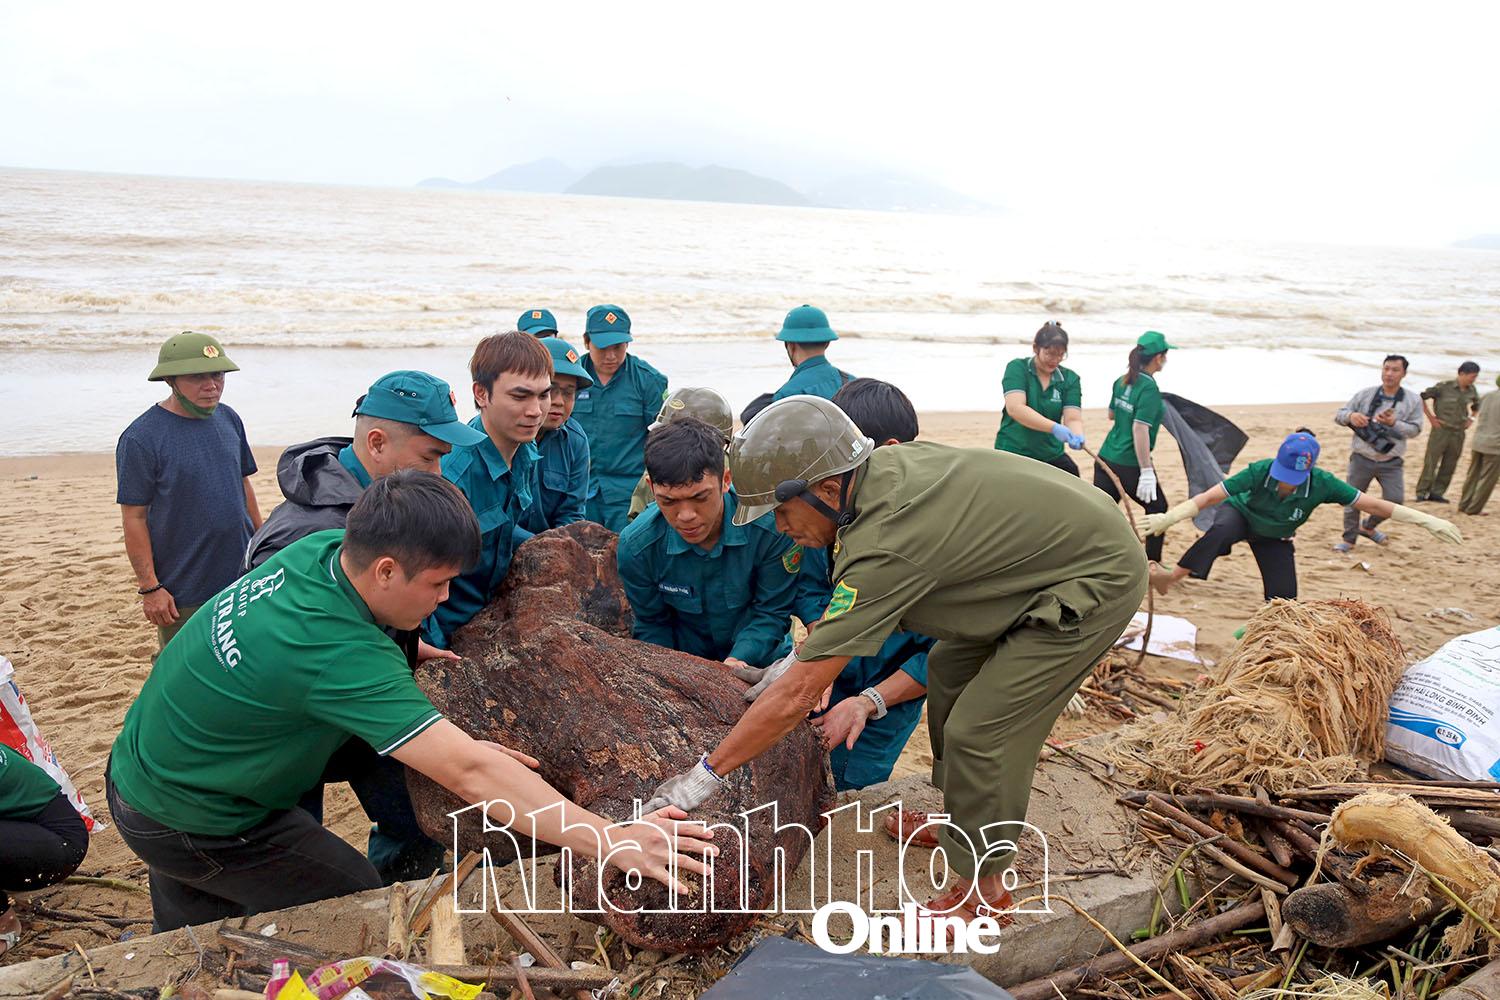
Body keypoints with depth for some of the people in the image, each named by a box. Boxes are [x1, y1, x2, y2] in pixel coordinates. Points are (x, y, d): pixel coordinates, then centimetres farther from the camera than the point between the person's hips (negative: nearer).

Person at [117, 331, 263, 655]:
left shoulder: (229, 419, 4)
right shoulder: (140, 438, -14)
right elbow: (134, 518, -12)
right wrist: (149, 588, -13)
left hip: (243, 578, 5)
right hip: (184, 596, -5)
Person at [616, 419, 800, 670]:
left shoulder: (771, 527, -24)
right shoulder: (636, 547, -16)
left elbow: (772, 611, -10)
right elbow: (652, 624, 0)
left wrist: (739, 659, -24)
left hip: (755, 658, 0)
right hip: (684, 663, 0)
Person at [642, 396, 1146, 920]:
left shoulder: (887, 543, -33)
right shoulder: (883, 463, -8)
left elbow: (797, 696, -29)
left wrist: (705, 775, -21)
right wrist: (799, 655, 11)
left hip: (1098, 580, -10)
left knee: (980, 730, -11)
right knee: (950, 670, 17)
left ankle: (981, 886, 9)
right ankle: (963, 817, 34)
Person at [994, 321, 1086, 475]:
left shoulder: (1070, 379, 2)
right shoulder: (1017, 368, -8)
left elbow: (1073, 418, -6)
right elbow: (1015, 408, -22)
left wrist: (1077, 436, -31)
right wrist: (1054, 428, -33)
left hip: (1052, 455, 4)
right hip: (1013, 453, -4)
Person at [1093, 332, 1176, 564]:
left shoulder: (1122, 381, 7)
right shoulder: (1149, 389, -16)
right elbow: (1140, 429, -23)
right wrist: (1147, 472, -22)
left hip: (1105, 458, 6)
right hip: (1130, 464, -6)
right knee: (1157, 508, 18)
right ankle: (1152, 564, 27)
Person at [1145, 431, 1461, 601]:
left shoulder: (1322, 484, -30)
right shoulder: (1259, 471, -35)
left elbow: (1374, 505, -24)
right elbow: (1208, 497, -39)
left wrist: (1428, 520, -24)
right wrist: (1168, 517, -49)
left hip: (1275, 538, 3)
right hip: (1240, 514, -3)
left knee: (1283, 601, -4)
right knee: (1220, 532, -41)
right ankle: (1171, 577, -38)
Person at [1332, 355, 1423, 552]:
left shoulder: (1413, 401, 1)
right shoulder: (1365, 395, 1)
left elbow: (1415, 429, -3)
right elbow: (1338, 415, 1)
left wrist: (1394, 423, -21)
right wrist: (1351, 416, -22)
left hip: (1391, 462, 1)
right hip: (1361, 459, 0)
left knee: (1395, 500, -3)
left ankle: (1368, 526, 25)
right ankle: (1349, 539, 20)